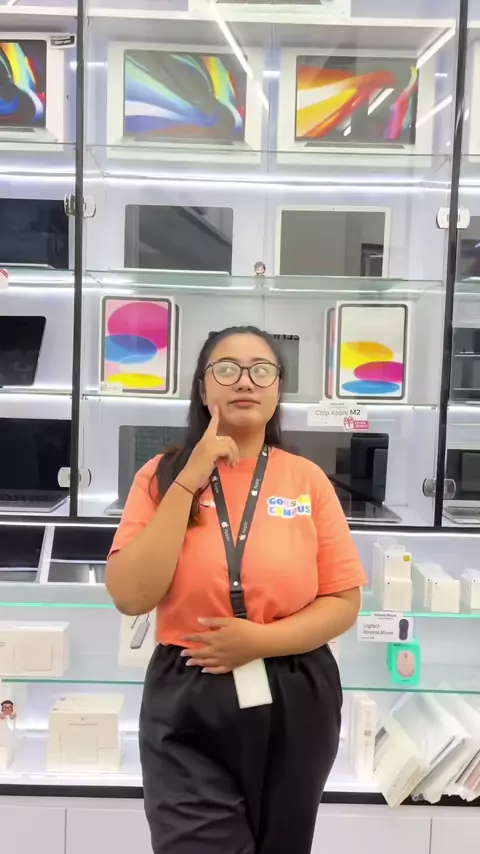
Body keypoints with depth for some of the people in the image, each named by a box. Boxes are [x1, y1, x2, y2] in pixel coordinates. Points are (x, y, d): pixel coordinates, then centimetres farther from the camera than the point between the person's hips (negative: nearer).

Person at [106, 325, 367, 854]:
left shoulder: (307, 480, -4)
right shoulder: (163, 474, -5)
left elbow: (344, 603, -2)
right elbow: (131, 596, -15)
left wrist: (261, 640, -17)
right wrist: (189, 482, -19)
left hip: (294, 702, 2)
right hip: (187, 703, -2)